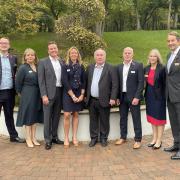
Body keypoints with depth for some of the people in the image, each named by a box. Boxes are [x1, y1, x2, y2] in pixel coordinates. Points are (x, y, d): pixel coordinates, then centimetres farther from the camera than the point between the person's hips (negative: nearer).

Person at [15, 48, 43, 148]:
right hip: (27, 95, -5)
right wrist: (21, 94, 1)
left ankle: (33, 137, 21)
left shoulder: (38, 67, 5)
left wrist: (41, 94, 4)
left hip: (37, 95, 5)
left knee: (35, 116, 10)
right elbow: (18, 83, -6)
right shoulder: (22, 68, -8)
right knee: (28, 116, 3)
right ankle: (28, 138, 14)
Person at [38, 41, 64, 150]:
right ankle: (48, 140, 12)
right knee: (48, 117, 2)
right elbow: (41, 80, -6)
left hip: (60, 92, 4)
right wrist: (44, 95, -13)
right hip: (49, 93, -4)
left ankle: (54, 137, 25)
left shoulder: (62, 62, 11)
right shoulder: (43, 62, -2)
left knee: (56, 116, 12)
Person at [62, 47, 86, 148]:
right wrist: (72, 95, -13)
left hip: (79, 94, 3)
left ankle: (74, 137, 14)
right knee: (67, 115, -7)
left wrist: (82, 95, -6)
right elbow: (65, 82, -8)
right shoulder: (65, 66, -2)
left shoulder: (81, 66, 6)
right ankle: (66, 138, 3)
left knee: (75, 115, 7)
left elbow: (84, 81, 5)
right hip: (68, 93, -2)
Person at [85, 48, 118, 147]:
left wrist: (113, 98, -13)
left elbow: (115, 85, -7)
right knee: (93, 120, 12)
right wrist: (86, 96, 9)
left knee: (104, 121, 7)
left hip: (104, 100, -3)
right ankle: (94, 138, 25)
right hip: (91, 100, 4)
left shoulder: (110, 68, -4)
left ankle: (104, 138, 22)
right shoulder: (90, 68, 10)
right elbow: (87, 82, 13)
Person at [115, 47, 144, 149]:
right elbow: (118, 83, 11)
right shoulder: (119, 67, 9)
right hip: (122, 97, 5)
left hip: (133, 97, -5)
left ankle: (138, 140, 13)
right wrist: (117, 97, 4)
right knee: (123, 118, 13)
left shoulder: (138, 66, -5)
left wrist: (137, 97, -15)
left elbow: (141, 82, -9)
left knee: (136, 119, 2)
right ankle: (123, 137, 26)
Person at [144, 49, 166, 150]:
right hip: (149, 96, 6)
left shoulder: (162, 69, -10)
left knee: (159, 117, 2)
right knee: (152, 117, 13)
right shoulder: (146, 69, 8)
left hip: (159, 96, -6)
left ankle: (159, 141, 12)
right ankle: (154, 138, 26)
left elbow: (165, 83, -11)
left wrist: (165, 96, -14)